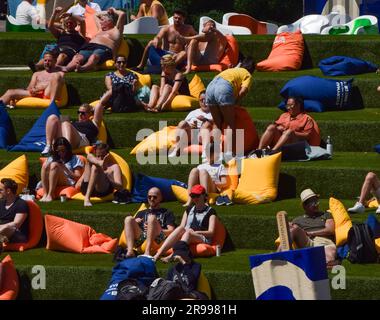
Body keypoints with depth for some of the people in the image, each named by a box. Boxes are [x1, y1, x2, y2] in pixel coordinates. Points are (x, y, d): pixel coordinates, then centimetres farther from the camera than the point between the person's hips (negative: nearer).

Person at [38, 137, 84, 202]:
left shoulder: (74, 159, 15)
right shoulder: (52, 159, 24)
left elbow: (78, 177, 4)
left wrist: (65, 169, -8)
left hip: (68, 183, -3)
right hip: (51, 184, 3)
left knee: (54, 165, -27)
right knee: (45, 165, -23)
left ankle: (50, 195, -37)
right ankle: (45, 194, -34)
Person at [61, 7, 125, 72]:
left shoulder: (116, 30, 21)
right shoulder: (100, 30, 40)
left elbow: (122, 14, 12)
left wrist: (114, 11, 31)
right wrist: (108, 13, 54)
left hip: (104, 48, -6)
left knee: (94, 57, -42)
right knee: (78, 57, -28)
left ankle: (82, 68, -73)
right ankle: (67, 68, -58)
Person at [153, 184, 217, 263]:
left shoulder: (210, 211, 9)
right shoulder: (189, 210, 25)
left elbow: (211, 233, -1)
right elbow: (182, 227, 16)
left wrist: (195, 232, -14)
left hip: (203, 239, -4)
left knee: (188, 233, -36)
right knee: (180, 229, -30)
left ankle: (171, 256, -59)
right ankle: (158, 254, -51)